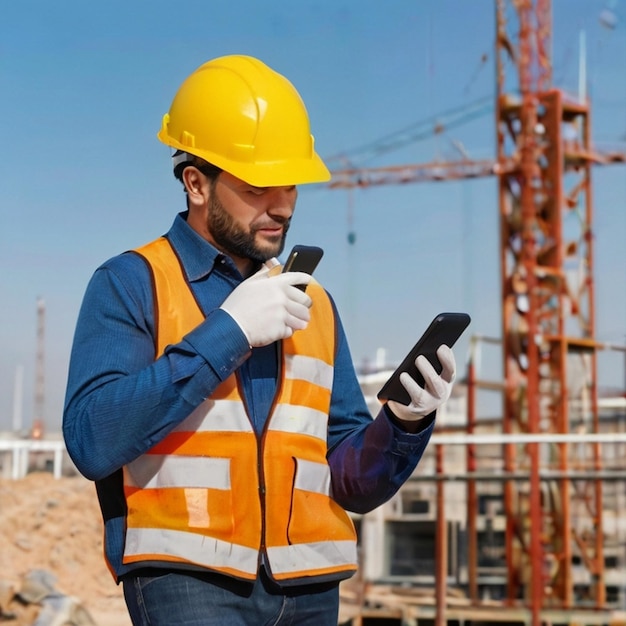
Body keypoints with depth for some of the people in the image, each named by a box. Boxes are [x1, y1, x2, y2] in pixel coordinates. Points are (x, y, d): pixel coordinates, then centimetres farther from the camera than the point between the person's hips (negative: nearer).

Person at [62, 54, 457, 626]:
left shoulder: (314, 305, 17)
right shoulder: (132, 284, 2)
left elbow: (352, 485, 16)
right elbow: (93, 440, -14)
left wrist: (404, 423, -5)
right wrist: (225, 334, -12)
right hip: (187, 580, -5)